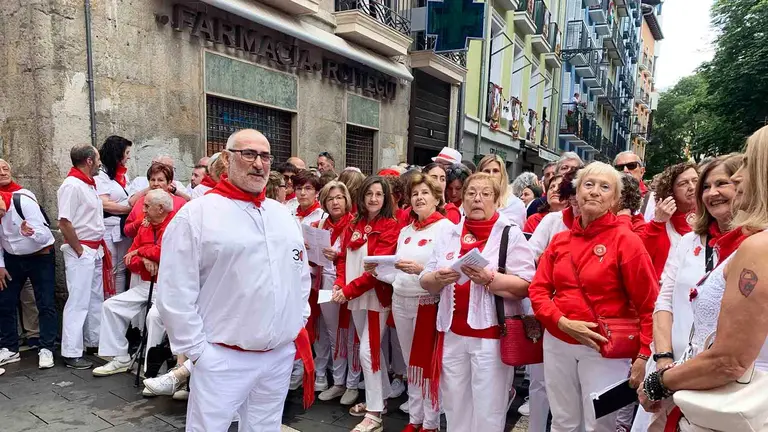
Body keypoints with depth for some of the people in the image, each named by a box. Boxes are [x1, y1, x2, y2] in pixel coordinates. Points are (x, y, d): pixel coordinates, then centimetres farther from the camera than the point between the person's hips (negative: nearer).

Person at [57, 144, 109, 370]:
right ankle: (72, 353, 5)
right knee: (78, 302, -4)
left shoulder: (90, 185, 12)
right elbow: (64, 223, -21)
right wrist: (79, 251, -15)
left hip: (95, 250, 9)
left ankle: (95, 341, 29)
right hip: (80, 252, -9)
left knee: (96, 299, 16)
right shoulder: (71, 185, -16)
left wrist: (101, 247, 12)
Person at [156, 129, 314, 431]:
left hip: (282, 355, 5)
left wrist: (300, 324, 11)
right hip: (223, 359, -5)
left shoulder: (283, 215, 9)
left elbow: (301, 274, 17)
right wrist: (196, 350, -9)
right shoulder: (196, 215, -10)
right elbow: (174, 294, -11)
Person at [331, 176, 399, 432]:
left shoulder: (390, 226, -10)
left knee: (367, 351, -6)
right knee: (372, 349, 16)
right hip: (355, 297, 7)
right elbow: (344, 258, 12)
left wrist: (349, 290, -18)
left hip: (376, 296, -6)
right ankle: (379, 398, 31)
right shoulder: (354, 226, 11)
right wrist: (339, 283, -6)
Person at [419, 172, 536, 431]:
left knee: (487, 411, 5)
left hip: (491, 335, -4)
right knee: (454, 405, 15)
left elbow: (526, 286, -11)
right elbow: (426, 281, 9)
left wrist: (489, 279, -25)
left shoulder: (511, 234, -2)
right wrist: (438, 278, -13)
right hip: (452, 334, 4)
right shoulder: (448, 236, 11)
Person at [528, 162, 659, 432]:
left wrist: (643, 356, -16)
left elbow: (649, 305, -11)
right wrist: (563, 322, -13)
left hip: (604, 349, -4)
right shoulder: (559, 240, 3)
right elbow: (537, 290, 2)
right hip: (557, 343, 4)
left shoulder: (625, 240, -9)